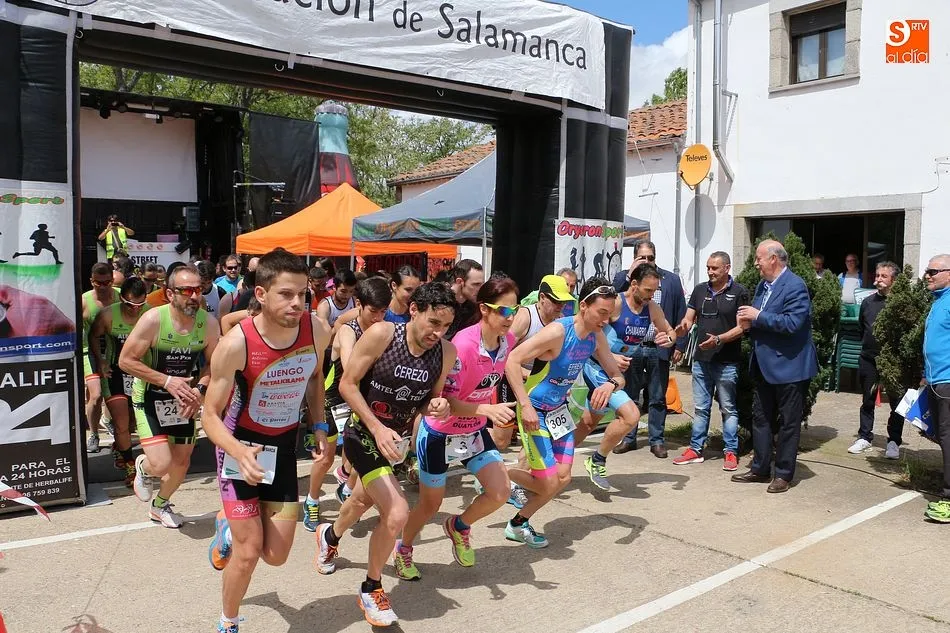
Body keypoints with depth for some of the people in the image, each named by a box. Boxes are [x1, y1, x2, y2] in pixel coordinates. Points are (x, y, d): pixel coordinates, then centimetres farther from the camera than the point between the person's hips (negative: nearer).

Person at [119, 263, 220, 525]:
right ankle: (142, 467, 26)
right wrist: (167, 381, -26)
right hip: (149, 396, -4)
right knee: (161, 464, -14)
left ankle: (160, 506, 43)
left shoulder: (209, 323, -14)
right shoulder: (153, 320, -24)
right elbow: (125, 360, -18)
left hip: (183, 396, 4)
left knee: (182, 461, 13)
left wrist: (199, 389, -19)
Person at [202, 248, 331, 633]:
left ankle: (229, 528, 40)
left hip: (284, 446, 4)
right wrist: (239, 452, -36)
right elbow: (211, 416, -18)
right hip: (240, 446, -4)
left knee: (276, 556, 7)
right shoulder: (236, 344, -26)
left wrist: (319, 428, -2)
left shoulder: (317, 331, -15)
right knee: (249, 552, -2)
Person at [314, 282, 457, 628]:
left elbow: (432, 398, 2)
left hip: (397, 439, 6)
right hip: (365, 434, -6)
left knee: (364, 501, 29)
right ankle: (371, 590, 11)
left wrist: (437, 408, -21)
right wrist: (378, 428, -26)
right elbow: (347, 384, -18)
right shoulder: (381, 334, -26)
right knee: (397, 513, -18)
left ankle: (330, 536, 65)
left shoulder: (446, 352, -13)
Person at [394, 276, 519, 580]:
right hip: (439, 433, -6)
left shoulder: (508, 339, -10)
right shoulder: (462, 345, -31)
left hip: (474, 431, 6)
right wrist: (488, 409, -40)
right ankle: (402, 550, 42)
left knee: (500, 491, -5)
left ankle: (459, 525, 26)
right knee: (430, 504, 11)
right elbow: (447, 401, -28)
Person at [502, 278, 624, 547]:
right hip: (534, 413, -8)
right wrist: (525, 405, -33)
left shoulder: (596, 337, -2)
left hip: (559, 411, 8)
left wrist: (611, 384, -19)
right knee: (549, 484, -7)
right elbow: (512, 361, -29)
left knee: (562, 478, 8)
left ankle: (518, 524, 27)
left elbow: (618, 376, 6)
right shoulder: (558, 331, -26)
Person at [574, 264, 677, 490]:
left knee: (588, 423, 18)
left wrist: (668, 339, -8)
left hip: (616, 371, 8)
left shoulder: (652, 309, 1)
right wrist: (609, 357, -28)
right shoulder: (615, 303, -21)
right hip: (597, 368, -8)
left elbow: (670, 331, 16)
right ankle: (597, 461, -1)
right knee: (631, 415, -21)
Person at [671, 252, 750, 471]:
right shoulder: (700, 290, 9)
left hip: (727, 361, -4)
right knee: (701, 408, 12)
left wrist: (719, 339, -23)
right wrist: (682, 328, -16)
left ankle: (731, 452, 14)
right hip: (701, 359, 5)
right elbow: (689, 319, 7)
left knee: (728, 408, 5)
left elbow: (741, 327, -9)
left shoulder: (739, 292, -5)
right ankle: (696, 449, 20)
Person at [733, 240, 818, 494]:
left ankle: (784, 474, 14)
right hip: (764, 365, 9)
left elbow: (792, 323, -25)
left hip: (789, 366, -9)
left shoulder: (795, 286, -15)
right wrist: (748, 323, -1)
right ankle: (760, 469, 24)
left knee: (788, 422, 4)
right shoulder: (762, 285, 11)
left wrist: (758, 316, -21)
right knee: (760, 418, 14)